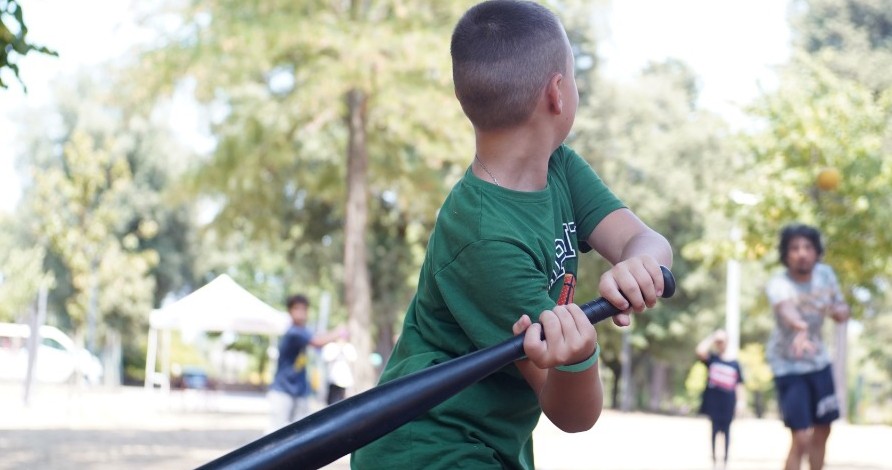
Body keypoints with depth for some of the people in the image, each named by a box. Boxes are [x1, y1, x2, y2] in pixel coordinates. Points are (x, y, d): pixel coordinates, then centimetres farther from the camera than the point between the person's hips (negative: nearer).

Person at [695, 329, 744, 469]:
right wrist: (711, 338, -8)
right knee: (714, 429, 1)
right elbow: (700, 351, -17)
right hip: (713, 400, -1)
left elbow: (738, 385, 8)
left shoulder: (734, 363, 6)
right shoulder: (711, 359, 3)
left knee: (726, 430, 7)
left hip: (728, 402, 1)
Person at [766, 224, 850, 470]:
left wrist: (837, 311, -23)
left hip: (819, 361, 6)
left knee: (822, 432, 17)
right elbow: (786, 308, -52)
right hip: (788, 366, -6)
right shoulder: (778, 284, -29)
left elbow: (844, 311, 3)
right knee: (801, 439, -14)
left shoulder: (825, 274, -10)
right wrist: (801, 329, -75)